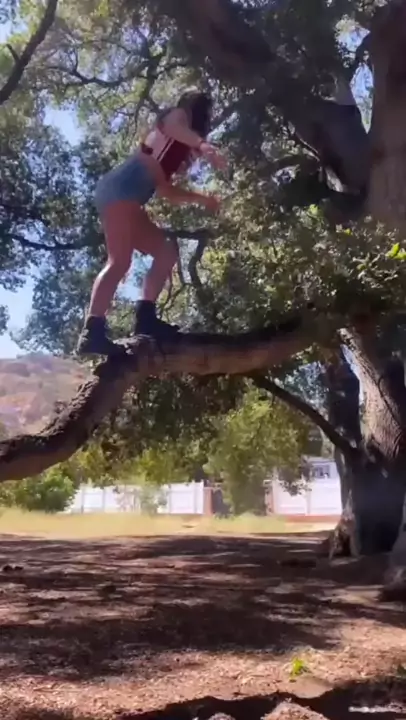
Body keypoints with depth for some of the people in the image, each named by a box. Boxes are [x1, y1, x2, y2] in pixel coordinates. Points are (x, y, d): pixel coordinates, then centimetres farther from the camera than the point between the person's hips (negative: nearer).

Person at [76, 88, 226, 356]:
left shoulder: (178, 148, 34)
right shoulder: (177, 115, 13)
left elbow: (165, 188, 33)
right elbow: (175, 129, -14)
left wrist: (201, 198, 30)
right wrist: (203, 144, -33)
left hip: (127, 197, 9)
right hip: (121, 188, -9)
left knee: (167, 251, 8)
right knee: (120, 260, -21)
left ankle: (145, 317, -4)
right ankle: (93, 332, -30)